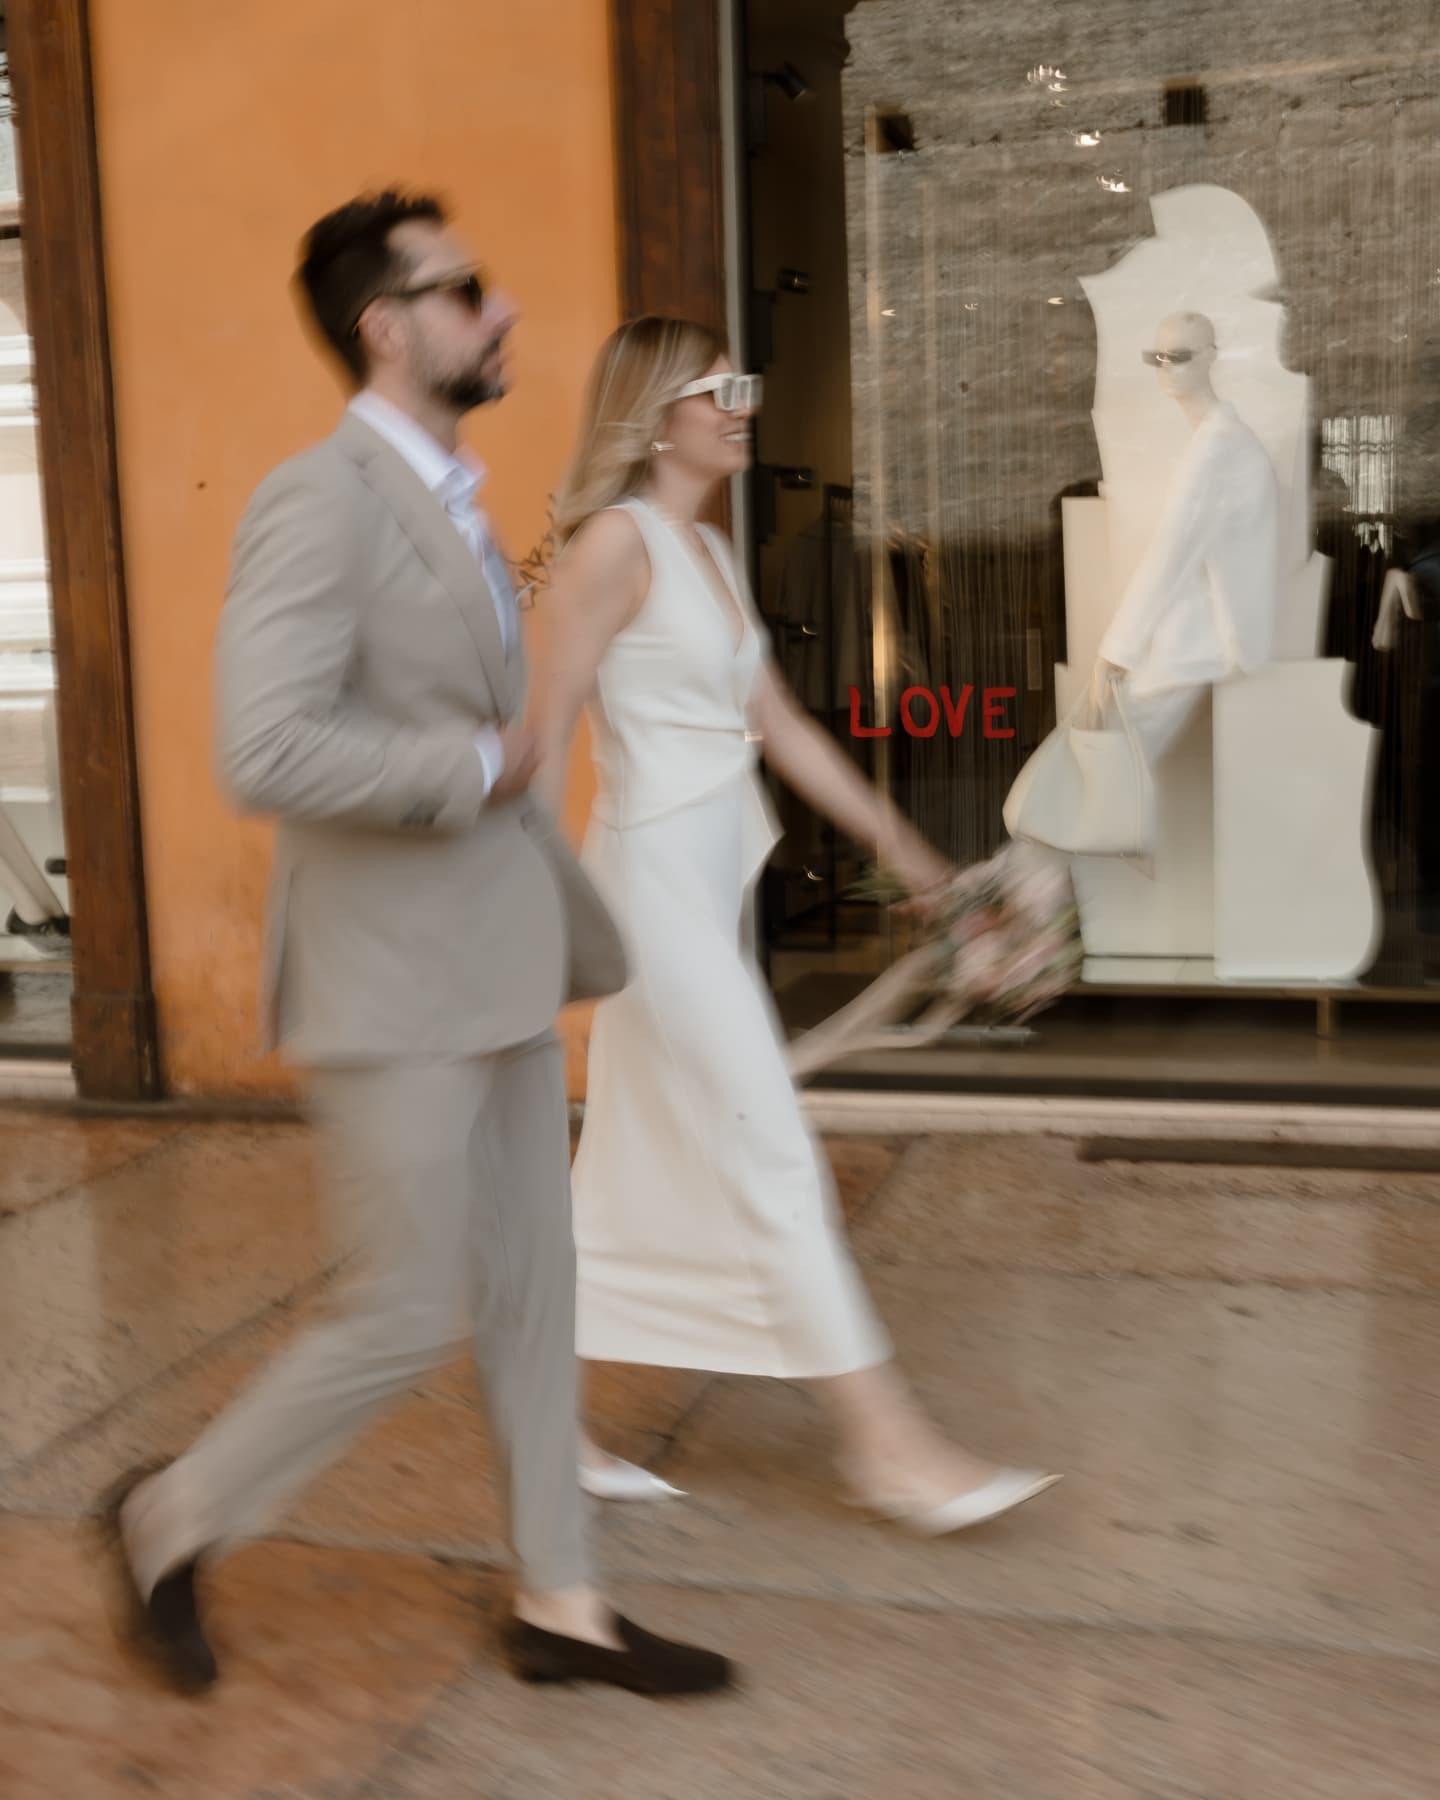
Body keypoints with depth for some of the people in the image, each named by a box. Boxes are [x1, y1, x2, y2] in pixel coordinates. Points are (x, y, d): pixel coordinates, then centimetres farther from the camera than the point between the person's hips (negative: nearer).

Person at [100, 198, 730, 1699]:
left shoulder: (448, 503, 13)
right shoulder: (320, 501, -17)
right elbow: (266, 756, -27)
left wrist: (573, 919, 21)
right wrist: (480, 768, -16)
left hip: (495, 966, 9)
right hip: (391, 984, -9)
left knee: (530, 1286, 13)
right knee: (413, 1315, 1)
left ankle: (559, 1603, 27)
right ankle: (174, 1519, 25)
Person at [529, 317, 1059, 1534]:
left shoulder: (709, 550, 15)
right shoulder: (616, 541, -11)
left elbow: (780, 727, 17)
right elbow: (549, 732, -13)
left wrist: (902, 846, 16)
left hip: (710, 883, 9)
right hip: (654, 877, -9)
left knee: (639, 1169, 13)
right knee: (771, 1161, -4)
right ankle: (886, 1439, 6)